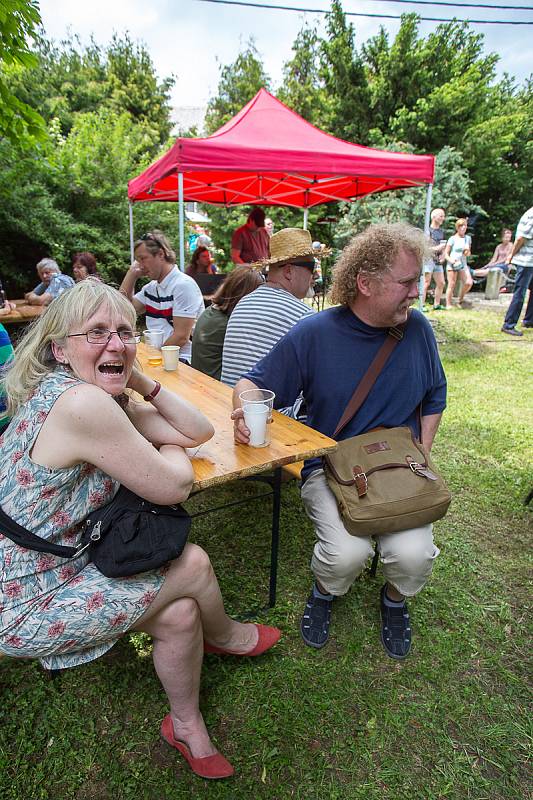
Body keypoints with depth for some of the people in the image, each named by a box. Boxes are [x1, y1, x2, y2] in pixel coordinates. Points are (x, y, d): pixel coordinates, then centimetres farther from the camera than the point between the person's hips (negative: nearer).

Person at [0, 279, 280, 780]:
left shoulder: (108, 400, 1)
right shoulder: (81, 403, -30)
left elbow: (199, 431, 3)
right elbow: (173, 487, -23)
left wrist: (140, 381, -5)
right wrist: (172, 453, -2)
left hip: (62, 564, 8)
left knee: (180, 614, -1)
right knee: (194, 565, -6)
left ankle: (186, 725, 27)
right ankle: (224, 636, 29)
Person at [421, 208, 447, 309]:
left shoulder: (441, 231, 16)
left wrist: (443, 255, 8)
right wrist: (435, 248, -20)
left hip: (438, 261, 8)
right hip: (428, 259, -8)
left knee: (441, 283, 7)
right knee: (426, 283, -9)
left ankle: (436, 304, 16)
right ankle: (421, 305, -6)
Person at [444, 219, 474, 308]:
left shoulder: (468, 238, 13)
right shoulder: (452, 239, -2)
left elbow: (468, 253, 21)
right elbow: (446, 253, -3)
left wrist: (467, 252, -3)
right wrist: (450, 260, -22)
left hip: (463, 264, 4)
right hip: (452, 264, -4)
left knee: (469, 283, -12)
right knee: (451, 285, -5)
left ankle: (460, 299, 10)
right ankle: (448, 304, 4)